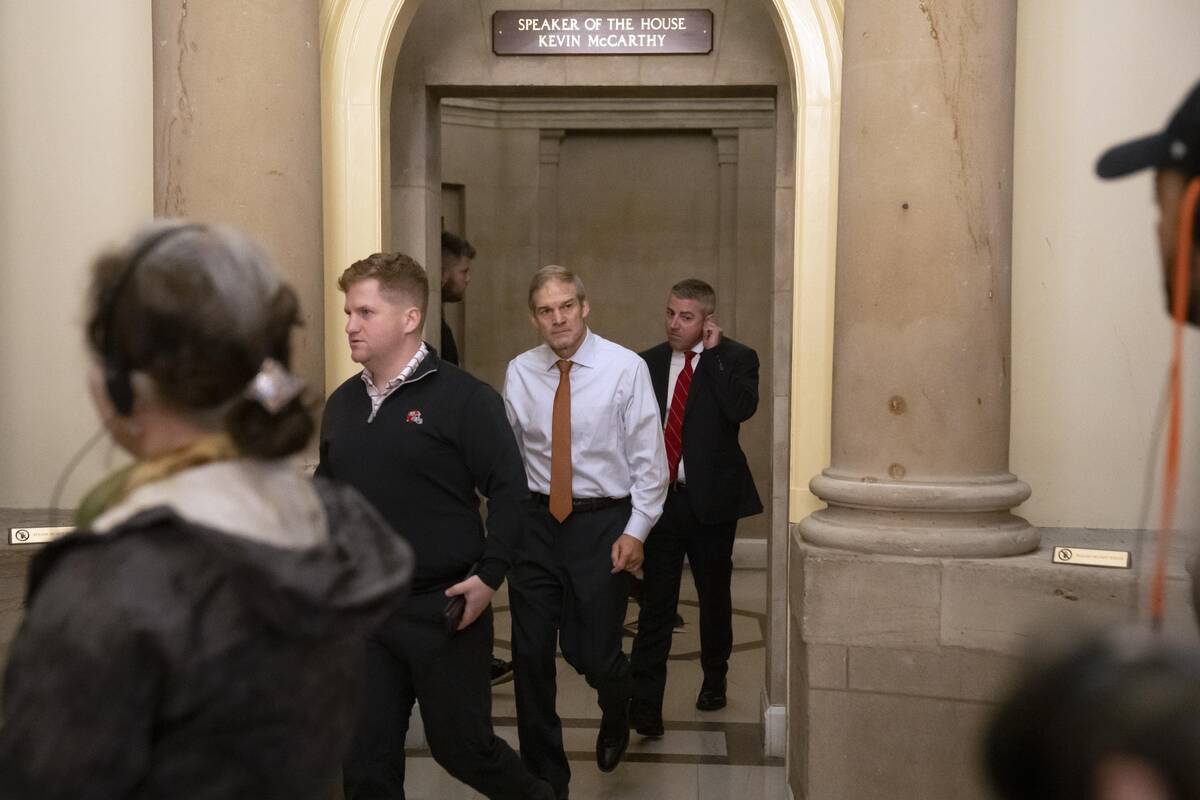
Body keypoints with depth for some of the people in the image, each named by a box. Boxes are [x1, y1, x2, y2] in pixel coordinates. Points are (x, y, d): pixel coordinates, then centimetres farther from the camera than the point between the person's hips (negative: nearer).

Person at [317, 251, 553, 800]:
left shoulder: (464, 399, -10)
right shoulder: (342, 404, 8)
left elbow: (509, 490, -12)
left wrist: (489, 575, -17)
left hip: (442, 610, -5)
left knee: (462, 745, 8)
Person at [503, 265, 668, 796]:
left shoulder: (626, 368, -8)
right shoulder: (519, 372, 2)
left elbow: (649, 458, -6)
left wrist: (636, 531, -10)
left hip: (604, 523, -3)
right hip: (536, 520, 3)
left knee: (594, 655, 0)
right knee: (531, 656, 5)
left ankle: (615, 716, 39)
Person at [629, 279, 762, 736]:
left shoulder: (735, 359, -3)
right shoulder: (648, 364, 8)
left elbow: (741, 408, -22)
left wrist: (713, 354, -16)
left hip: (711, 499, -1)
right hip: (660, 497, 2)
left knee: (714, 596, 14)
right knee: (655, 604, -3)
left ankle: (714, 680, 35)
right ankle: (645, 705, -3)